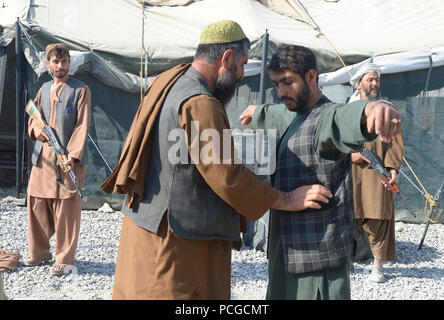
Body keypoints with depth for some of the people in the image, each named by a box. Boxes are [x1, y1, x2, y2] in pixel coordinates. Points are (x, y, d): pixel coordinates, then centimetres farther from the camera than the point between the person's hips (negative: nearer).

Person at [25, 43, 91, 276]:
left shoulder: (81, 90, -1)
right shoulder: (44, 89, 16)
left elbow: (82, 125, -8)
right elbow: (33, 116, 22)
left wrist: (72, 154, -20)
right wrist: (37, 130, -3)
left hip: (69, 158, -5)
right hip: (43, 156, 6)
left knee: (66, 208, -3)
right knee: (36, 203, 9)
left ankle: (65, 260, 7)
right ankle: (39, 252, 25)